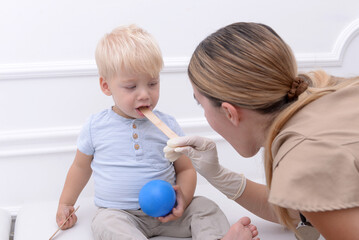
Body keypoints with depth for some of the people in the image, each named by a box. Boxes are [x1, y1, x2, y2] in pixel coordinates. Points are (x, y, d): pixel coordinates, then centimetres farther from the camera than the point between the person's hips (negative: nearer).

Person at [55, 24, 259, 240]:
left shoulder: (167, 125, 1)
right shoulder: (96, 127, 0)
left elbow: (186, 169, 8)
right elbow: (81, 166, 17)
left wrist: (183, 198, -12)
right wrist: (65, 204, 18)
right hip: (118, 212, -2)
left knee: (204, 206, -18)